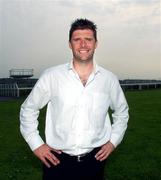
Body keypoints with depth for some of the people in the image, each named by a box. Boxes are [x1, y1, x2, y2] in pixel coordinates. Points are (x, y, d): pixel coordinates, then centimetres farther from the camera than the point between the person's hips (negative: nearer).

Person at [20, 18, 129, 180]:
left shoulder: (109, 79, -3)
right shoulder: (51, 76, -9)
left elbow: (122, 112, 15)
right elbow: (28, 109, 3)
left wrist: (113, 141, 7)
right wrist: (36, 144, -1)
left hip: (94, 160, 2)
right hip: (57, 160, -1)